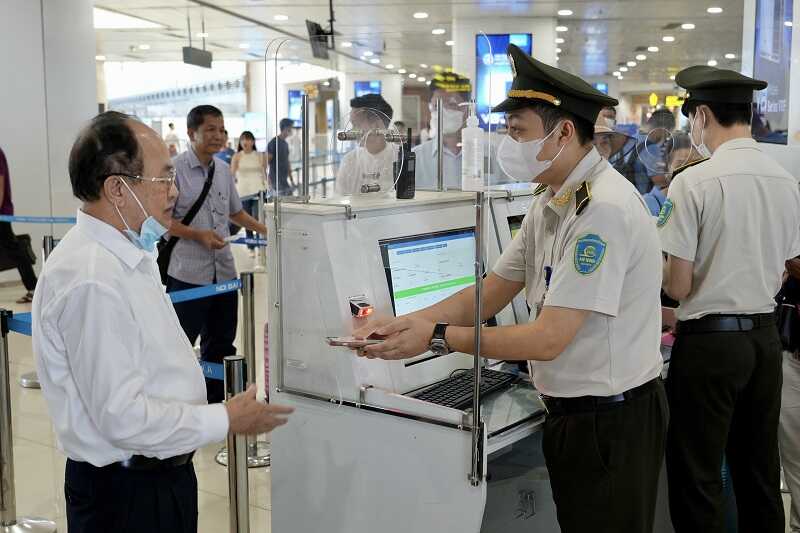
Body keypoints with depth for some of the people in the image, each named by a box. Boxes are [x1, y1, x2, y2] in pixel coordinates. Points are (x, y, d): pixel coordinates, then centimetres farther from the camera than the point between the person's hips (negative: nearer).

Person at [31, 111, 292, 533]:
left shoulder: (129, 256, 6)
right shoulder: (90, 281, -26)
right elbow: (122, 417, -25)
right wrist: (227, 420, -16)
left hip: (162, 473, 9)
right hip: (125, 495, -9)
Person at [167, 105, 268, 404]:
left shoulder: (223, 170, 11)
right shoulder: (175, 169, -9)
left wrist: (265, 230, 13)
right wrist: (199, 235, -18)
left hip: (224, 272, 7)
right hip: (188, 275, -7)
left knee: (221, 344, 15)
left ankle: (215, 402, 28)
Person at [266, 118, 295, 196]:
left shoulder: (285, 144, 15)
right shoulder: (273, 143, -12)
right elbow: (266, 162, -15)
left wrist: (291, 180, 20)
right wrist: (268, 181, -19)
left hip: (284, 180, 9)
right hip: (276, 180, -9)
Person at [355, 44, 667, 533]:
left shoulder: (604, 209, -24)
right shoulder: (551, 201, 5)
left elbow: (547, 339, -25)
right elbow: (492, 293, 8)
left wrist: (436, 337, -19)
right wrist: (407, 322, -5)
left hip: (611, 420, -8)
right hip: (571, 412, 8)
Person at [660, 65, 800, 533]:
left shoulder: (694, 182, -15)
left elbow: (679, 286, -14)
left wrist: (663, 267, 7)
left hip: (710, 340, -6)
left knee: (698, 477, 6)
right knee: (761, 472, 18)